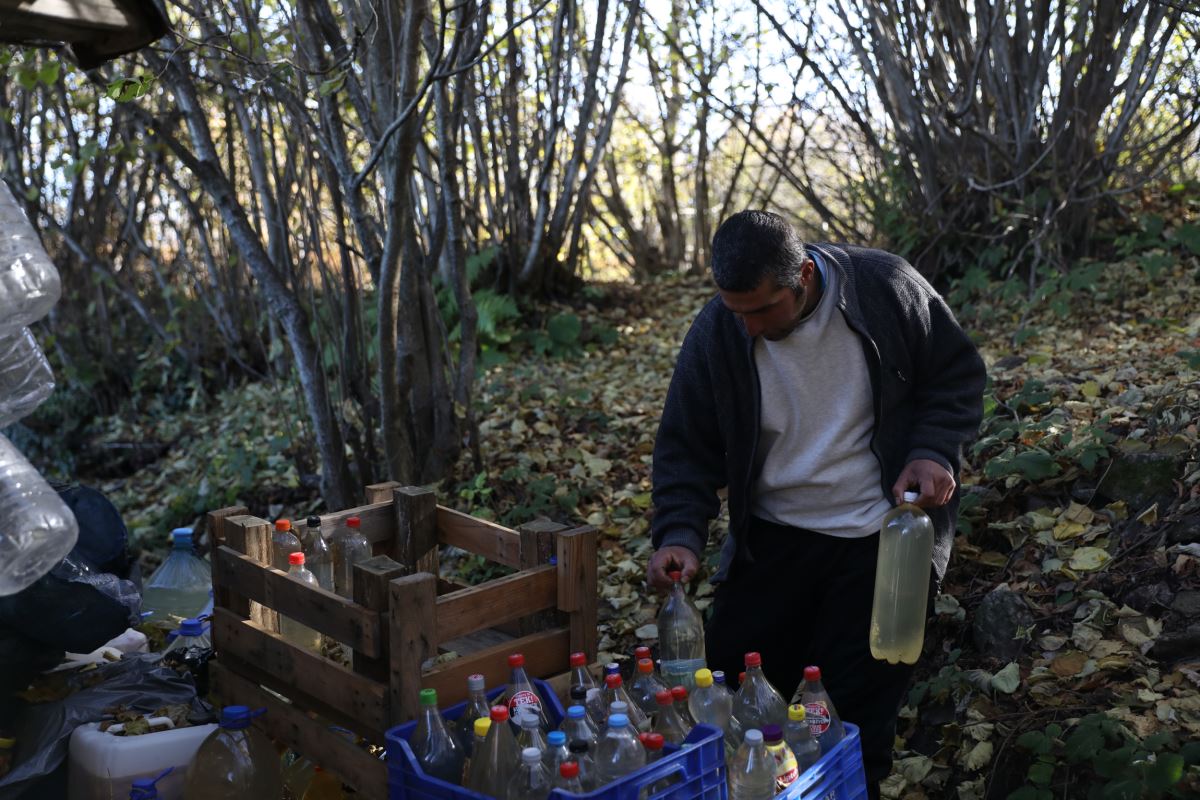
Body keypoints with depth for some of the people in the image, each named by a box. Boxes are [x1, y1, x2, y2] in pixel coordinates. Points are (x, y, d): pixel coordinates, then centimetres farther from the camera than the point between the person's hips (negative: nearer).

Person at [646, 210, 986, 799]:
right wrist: (680, 534, -18)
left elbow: (958, 377, -1)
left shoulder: (889, 288, -15)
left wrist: (934, 451, -17)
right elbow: (687, 445, -4)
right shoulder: (715, 334, -12)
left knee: (864, 705, 5)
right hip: (773, 538, 2)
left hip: (882, 538, -2)